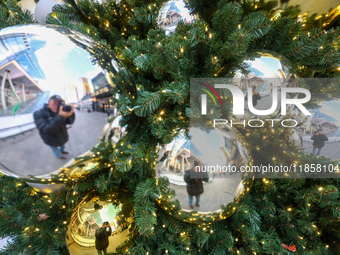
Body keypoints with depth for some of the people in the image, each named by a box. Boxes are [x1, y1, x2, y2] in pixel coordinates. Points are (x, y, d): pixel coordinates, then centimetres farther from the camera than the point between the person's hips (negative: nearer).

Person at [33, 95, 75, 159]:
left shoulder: (59, 112, -17)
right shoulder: (38, 114, -30)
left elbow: (70, 121, -18)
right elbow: (46, 130, -42)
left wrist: (71, 113, -43)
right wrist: (60, 117, -54)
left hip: (62, 137, 4)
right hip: (53, 141, -4)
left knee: (62, 145, 33)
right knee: (55, 150, 25)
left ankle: (62, 151, 64)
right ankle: (59, 156, 56)